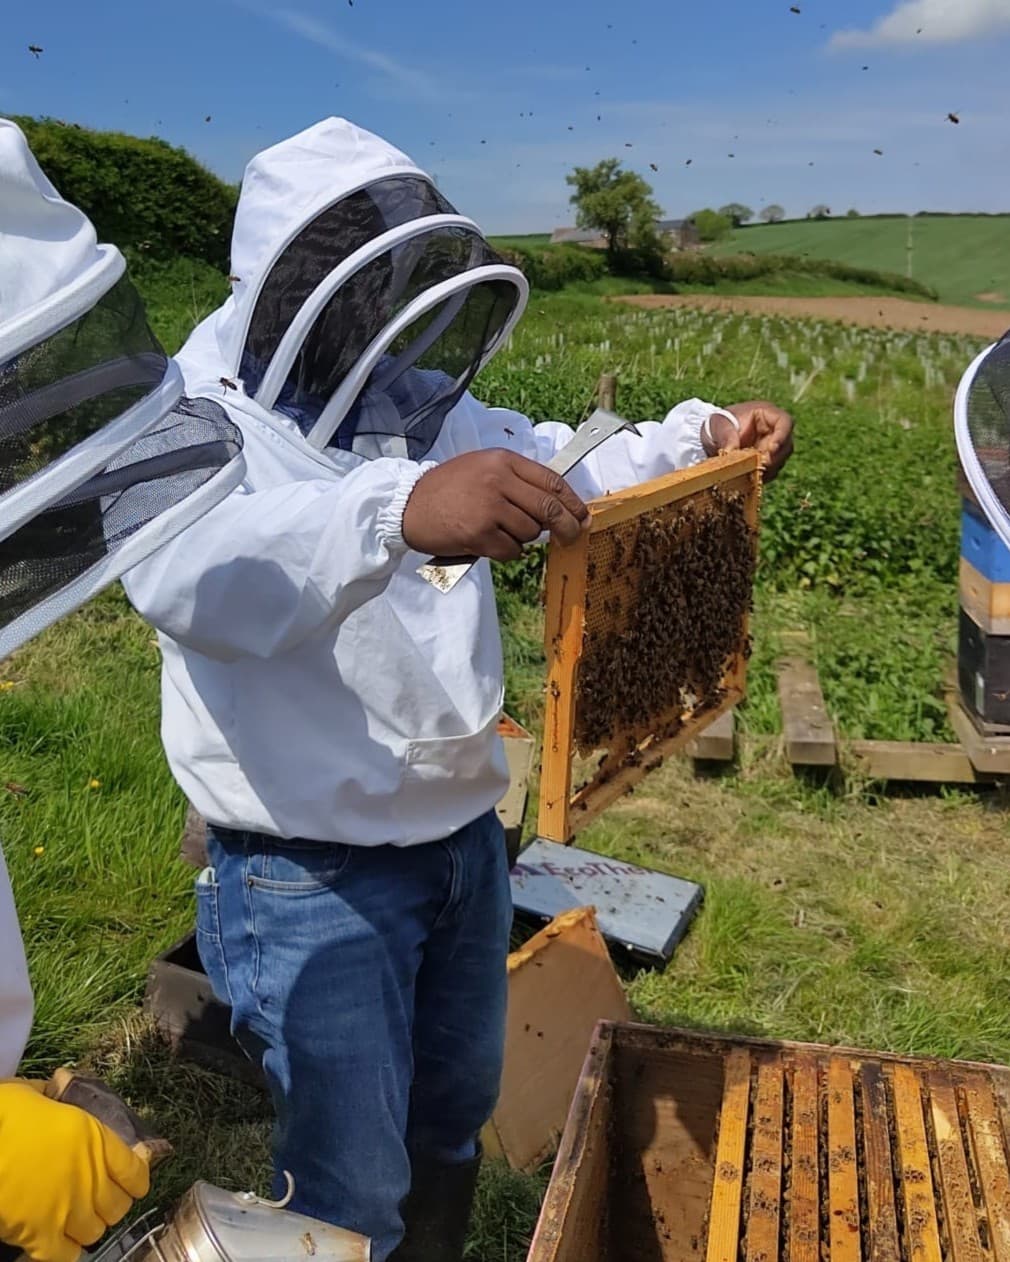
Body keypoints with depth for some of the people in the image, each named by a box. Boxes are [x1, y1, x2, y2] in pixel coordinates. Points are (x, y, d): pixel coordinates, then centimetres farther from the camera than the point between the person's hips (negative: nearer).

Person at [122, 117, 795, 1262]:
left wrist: (700, 434, -2)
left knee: (454, 1120, 26)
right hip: (312, 883, -7)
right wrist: (395, 513, -55)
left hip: (463, 845, 7)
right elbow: (187, 576, -39)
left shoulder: (419, 406, 4)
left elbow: (564, 469, 15)